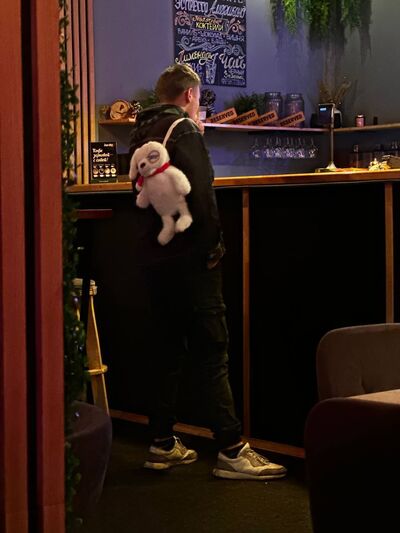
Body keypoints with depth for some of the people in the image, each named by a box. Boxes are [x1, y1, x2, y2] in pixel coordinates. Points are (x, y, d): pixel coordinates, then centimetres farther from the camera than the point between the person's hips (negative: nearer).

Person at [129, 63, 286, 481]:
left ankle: (162, 444, 18)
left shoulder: (142, 133, 15)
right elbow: (200, 194, -19)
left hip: (154, 257, 9)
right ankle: (231, 451, -5)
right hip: (187, 258, -8)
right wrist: (213, 246, -11)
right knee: (211, 352, -6)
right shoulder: (183, 130, -11)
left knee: (167, 350, 13)